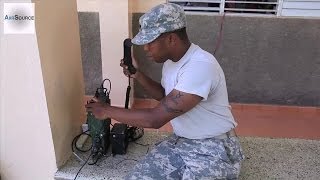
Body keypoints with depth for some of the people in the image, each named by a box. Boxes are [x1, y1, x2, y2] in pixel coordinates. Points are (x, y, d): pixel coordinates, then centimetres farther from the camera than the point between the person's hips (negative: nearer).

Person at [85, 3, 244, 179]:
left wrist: (107, 110, -15)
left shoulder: (200, 66, -30)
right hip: (180, 141, 7)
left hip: (212, 149, -7)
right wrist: (137, 74, 3)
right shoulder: (171, 60, 0)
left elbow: (155, 119, -30)